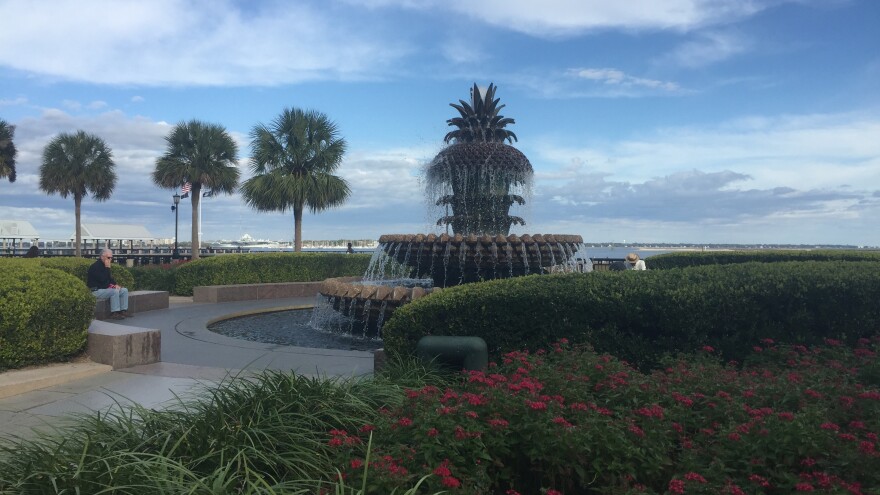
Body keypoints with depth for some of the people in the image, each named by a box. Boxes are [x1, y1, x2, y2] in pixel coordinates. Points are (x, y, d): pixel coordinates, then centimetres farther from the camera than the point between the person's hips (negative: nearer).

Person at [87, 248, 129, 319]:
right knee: (115, 291, -31)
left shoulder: (105, 266, 14)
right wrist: (107, 268, -23)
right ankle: (114, 313, -26)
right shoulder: (95, 266, -16)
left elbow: (110, 278, 22)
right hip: (96, 290, -10)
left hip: (106, 288, 10)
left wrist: (115, 284, 3)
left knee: (124, 290, -2)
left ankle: (123, 311, -8)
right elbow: (102, 279, -27)